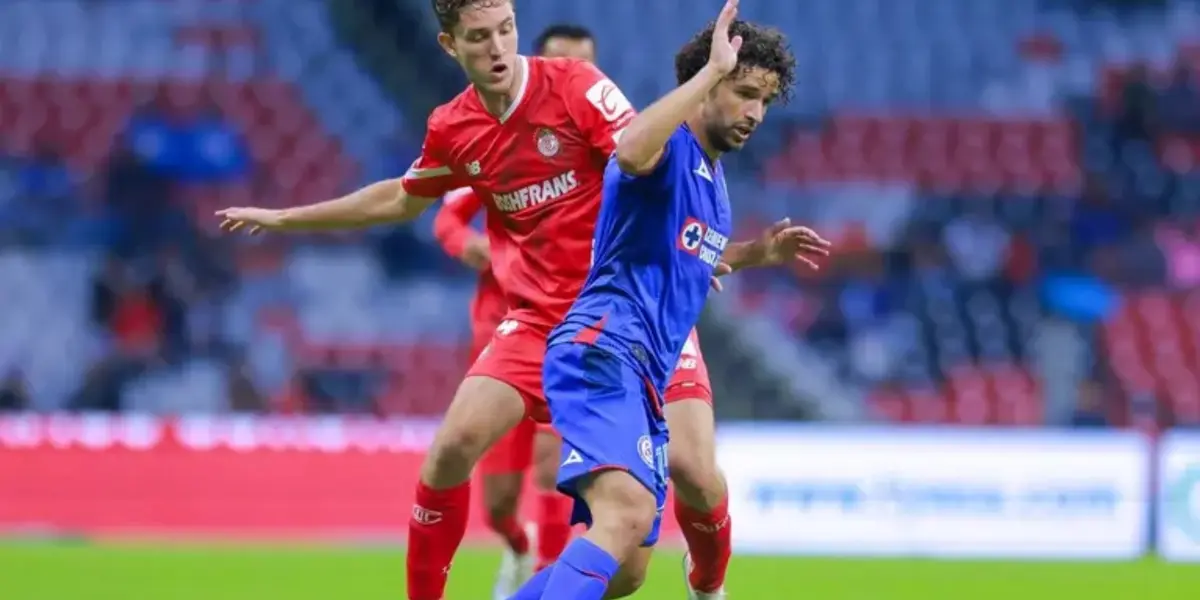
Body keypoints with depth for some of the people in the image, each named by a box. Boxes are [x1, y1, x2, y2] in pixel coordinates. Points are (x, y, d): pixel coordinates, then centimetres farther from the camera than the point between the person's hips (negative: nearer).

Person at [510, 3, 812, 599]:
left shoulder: (712, 177, 22)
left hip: (643, 380, 10)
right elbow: (630, 152, -34)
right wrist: (711, 71, -29)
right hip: (601, 352, -10)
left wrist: (760, 253, 27)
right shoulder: (669, 148, -7)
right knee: (627, 515, -33)